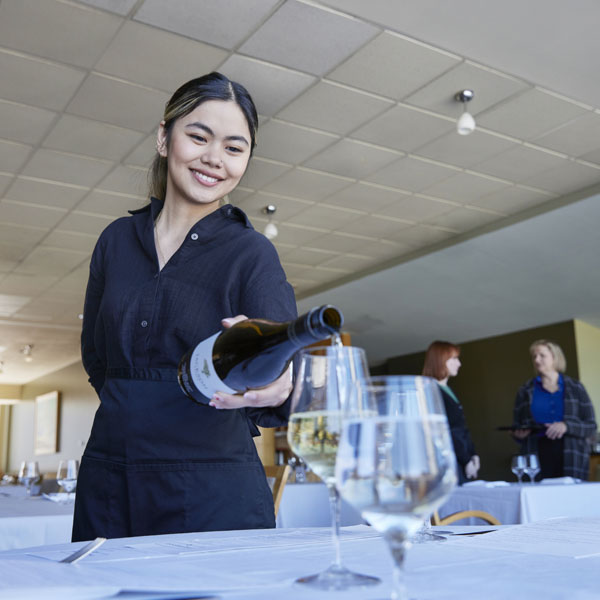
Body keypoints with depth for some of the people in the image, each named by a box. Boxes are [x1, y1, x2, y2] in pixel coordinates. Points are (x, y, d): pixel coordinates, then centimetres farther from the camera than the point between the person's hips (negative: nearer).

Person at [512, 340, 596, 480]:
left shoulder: (575, 388, 9)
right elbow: (517, 428, 15)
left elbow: (591, 426, 5)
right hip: (538, 456, 0)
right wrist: (519, 434, -7)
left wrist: (567, 426, -12)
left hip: (572, 457, 0)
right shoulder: (525, 392, 11)